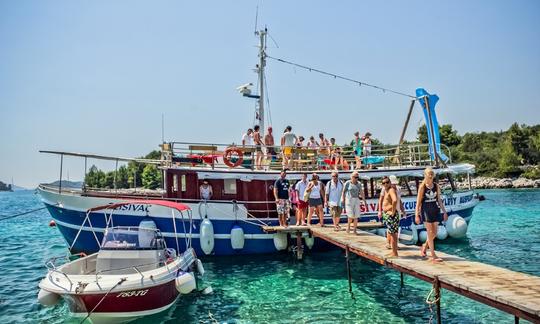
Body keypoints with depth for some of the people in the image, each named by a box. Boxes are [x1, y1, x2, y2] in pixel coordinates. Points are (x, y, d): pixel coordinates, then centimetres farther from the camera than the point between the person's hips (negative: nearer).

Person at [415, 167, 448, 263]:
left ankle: (425, 246, 36)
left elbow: (439, 200, 11)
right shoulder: (422, 187, -8)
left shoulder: (436, 186, 4)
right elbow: (418, 201, -7)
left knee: (434, 233, 8)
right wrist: (417, 215, -11)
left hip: (435, 211, 5)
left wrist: (444, 212, 10)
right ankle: (433, 256, 3)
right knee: (430, 233, -3)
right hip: (426, 211, -5)